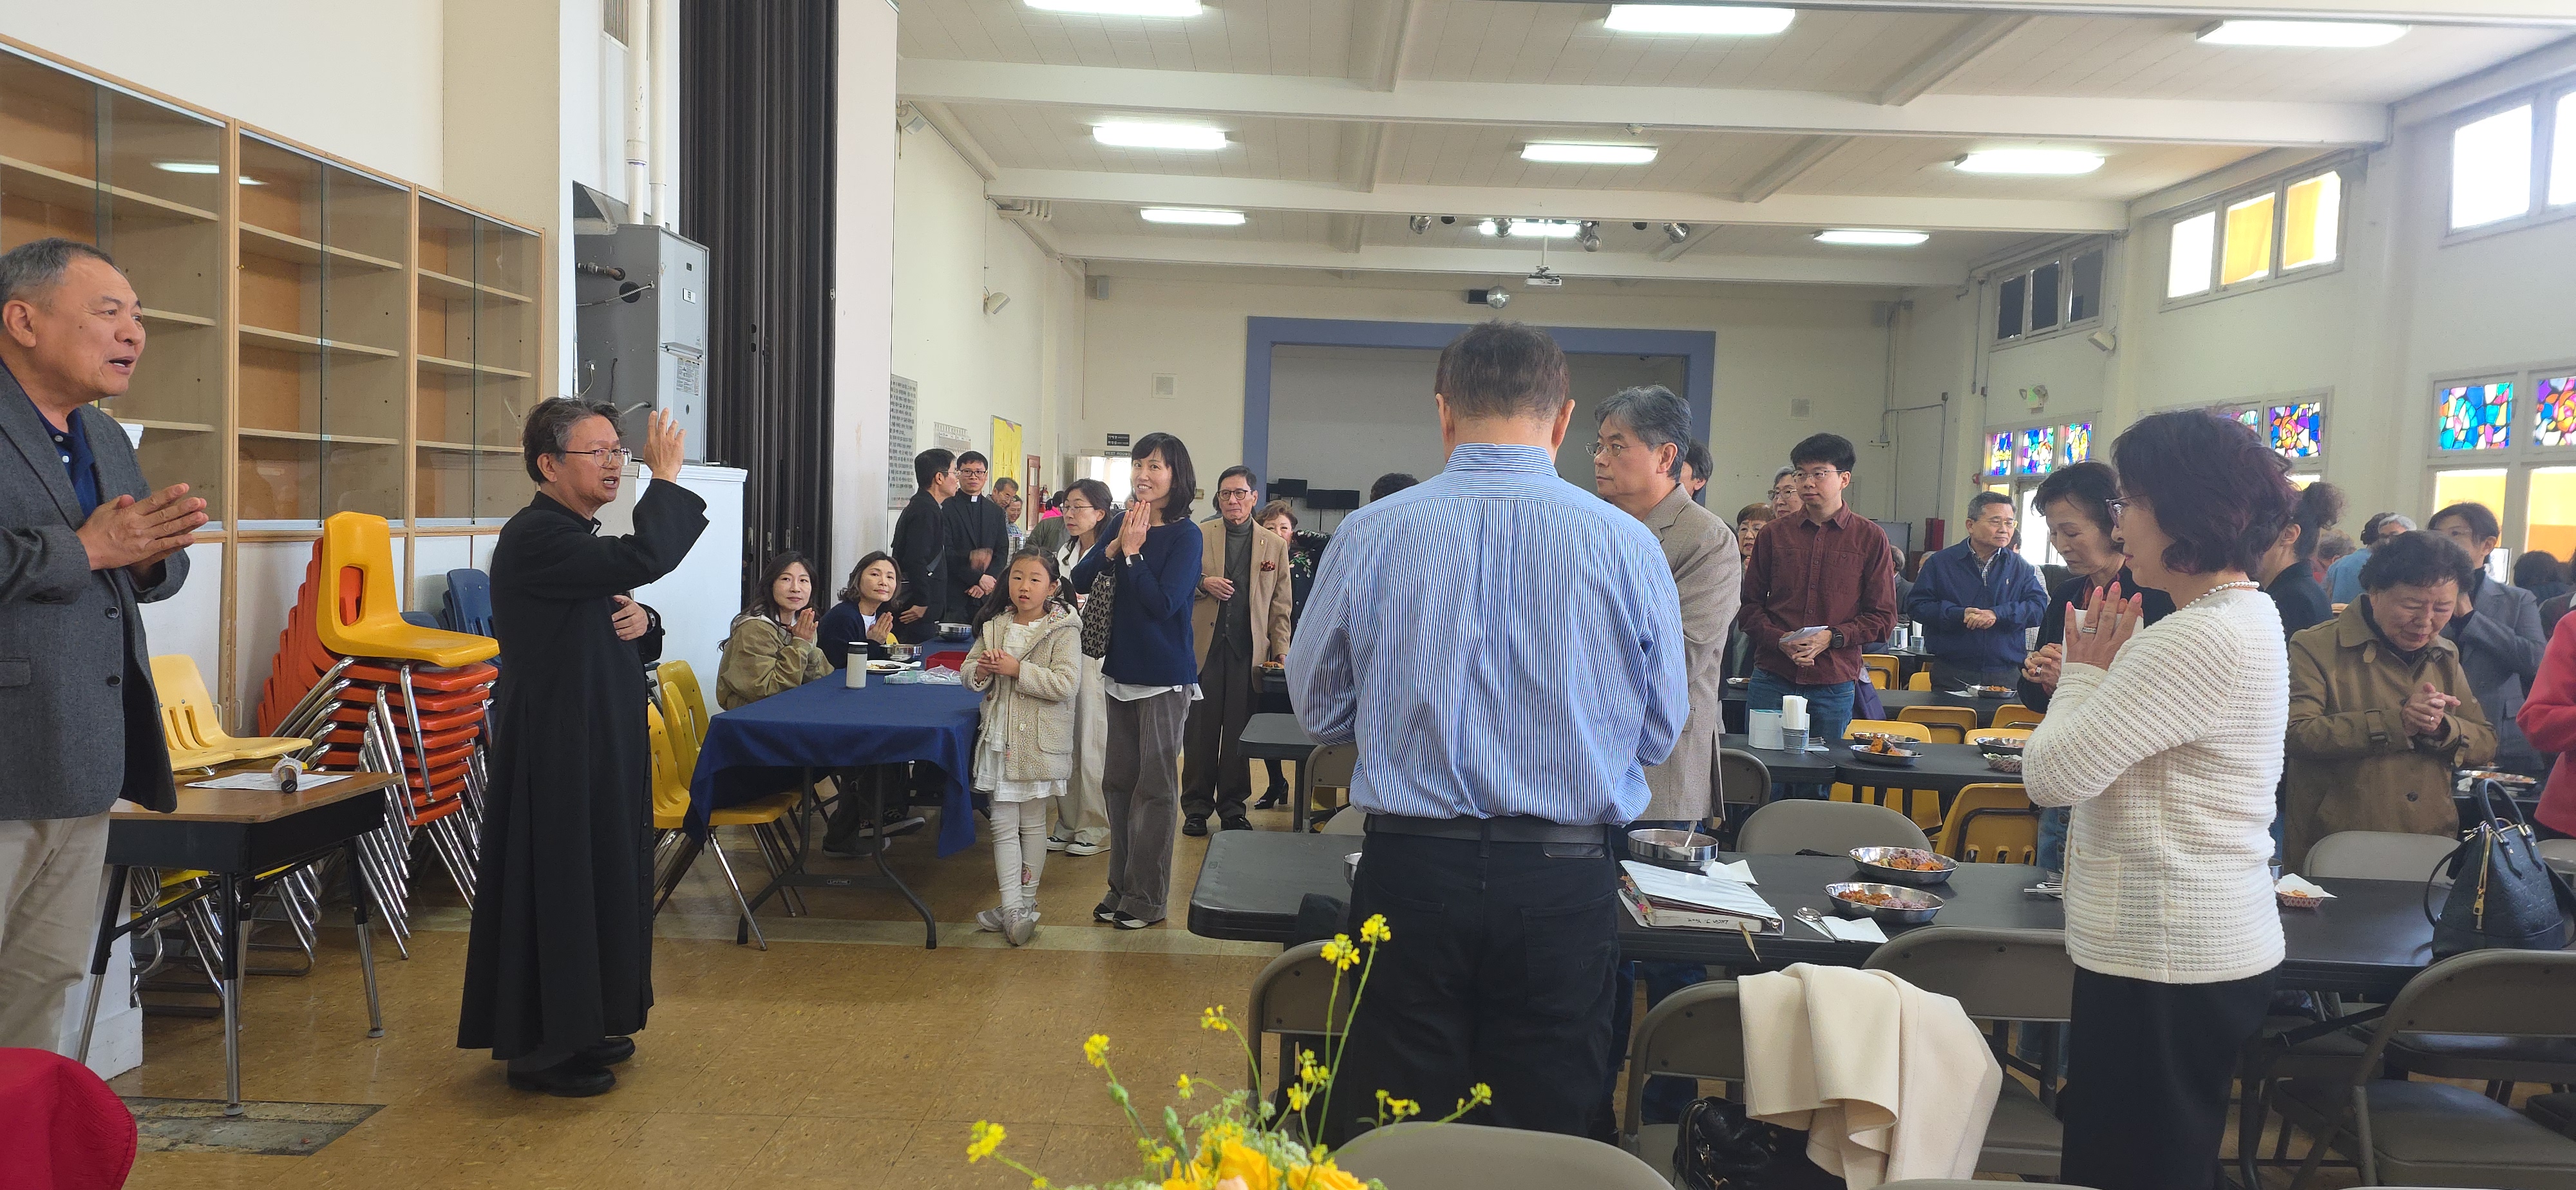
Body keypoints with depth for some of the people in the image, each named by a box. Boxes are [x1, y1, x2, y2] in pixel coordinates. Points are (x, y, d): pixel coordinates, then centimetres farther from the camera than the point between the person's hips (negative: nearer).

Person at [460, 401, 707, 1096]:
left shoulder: (570, 536, 12)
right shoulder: (535, 537, -19)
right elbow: (640, 560, -34)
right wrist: (665, 479, -21)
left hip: (588, 740, 10)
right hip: (553, 746, -10)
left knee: (594, 877, 16)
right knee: (554, 885, -2)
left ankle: (579, 1028, 29)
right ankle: (539, 1048, 11)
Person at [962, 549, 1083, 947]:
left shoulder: (1063, 630, -8)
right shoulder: (993, 627, 8)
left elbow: (1066, 683, -19)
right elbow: (969, 672, 12)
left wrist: (1017, 669, -21)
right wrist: (981, 670, -11)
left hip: (1040, 743, -4)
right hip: (1000, 739, 4)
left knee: (1032, 823, 9)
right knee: (1003, 824, 2)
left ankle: (1025, 902, 21)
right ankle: (1013, 909, 4)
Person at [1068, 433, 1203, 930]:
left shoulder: (1185, 535, -12)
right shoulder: (1122, 521, 4)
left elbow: (1163, 603, -21)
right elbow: (1079, 579, -1)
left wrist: (1132, 552, -18)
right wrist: (1115, 545, -15)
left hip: (1165, 676, -6)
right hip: (1121, 669, 6)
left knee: (1154, 788, 2)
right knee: (1118, 782, 13)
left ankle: (1147, 898, 11)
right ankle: (1120, 887, 25)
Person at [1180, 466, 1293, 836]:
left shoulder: (1275, 545, 9)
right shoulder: (1198, 535, 5)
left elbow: (1280, 606, 9)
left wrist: (1281, 649, 1)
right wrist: (1203, 584, -10)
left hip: (1249, 651, 1)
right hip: (1205, 648, -1)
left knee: (1239, 733, 5)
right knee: (1200, 732, 3)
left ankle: (1233, 807, 17)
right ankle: (1197, 808, 15)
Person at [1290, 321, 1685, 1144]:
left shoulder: (1370, 536, -5)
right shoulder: (1629, 546, -5)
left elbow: (1320, 712, 6)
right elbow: (1660, 733, 6)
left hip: (1410, 872, 0)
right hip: (1566, 886, 0)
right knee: (1547, 1141, 14)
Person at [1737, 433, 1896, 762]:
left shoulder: (1870, 539, 4)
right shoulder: (1775, 534, 9)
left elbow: (1883, 617, 3)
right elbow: (1749, 605, 9)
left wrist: (1832, 637, -13)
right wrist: (1779, 639, -10)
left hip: (1833, 685, -1)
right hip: (1772, 679, 1)